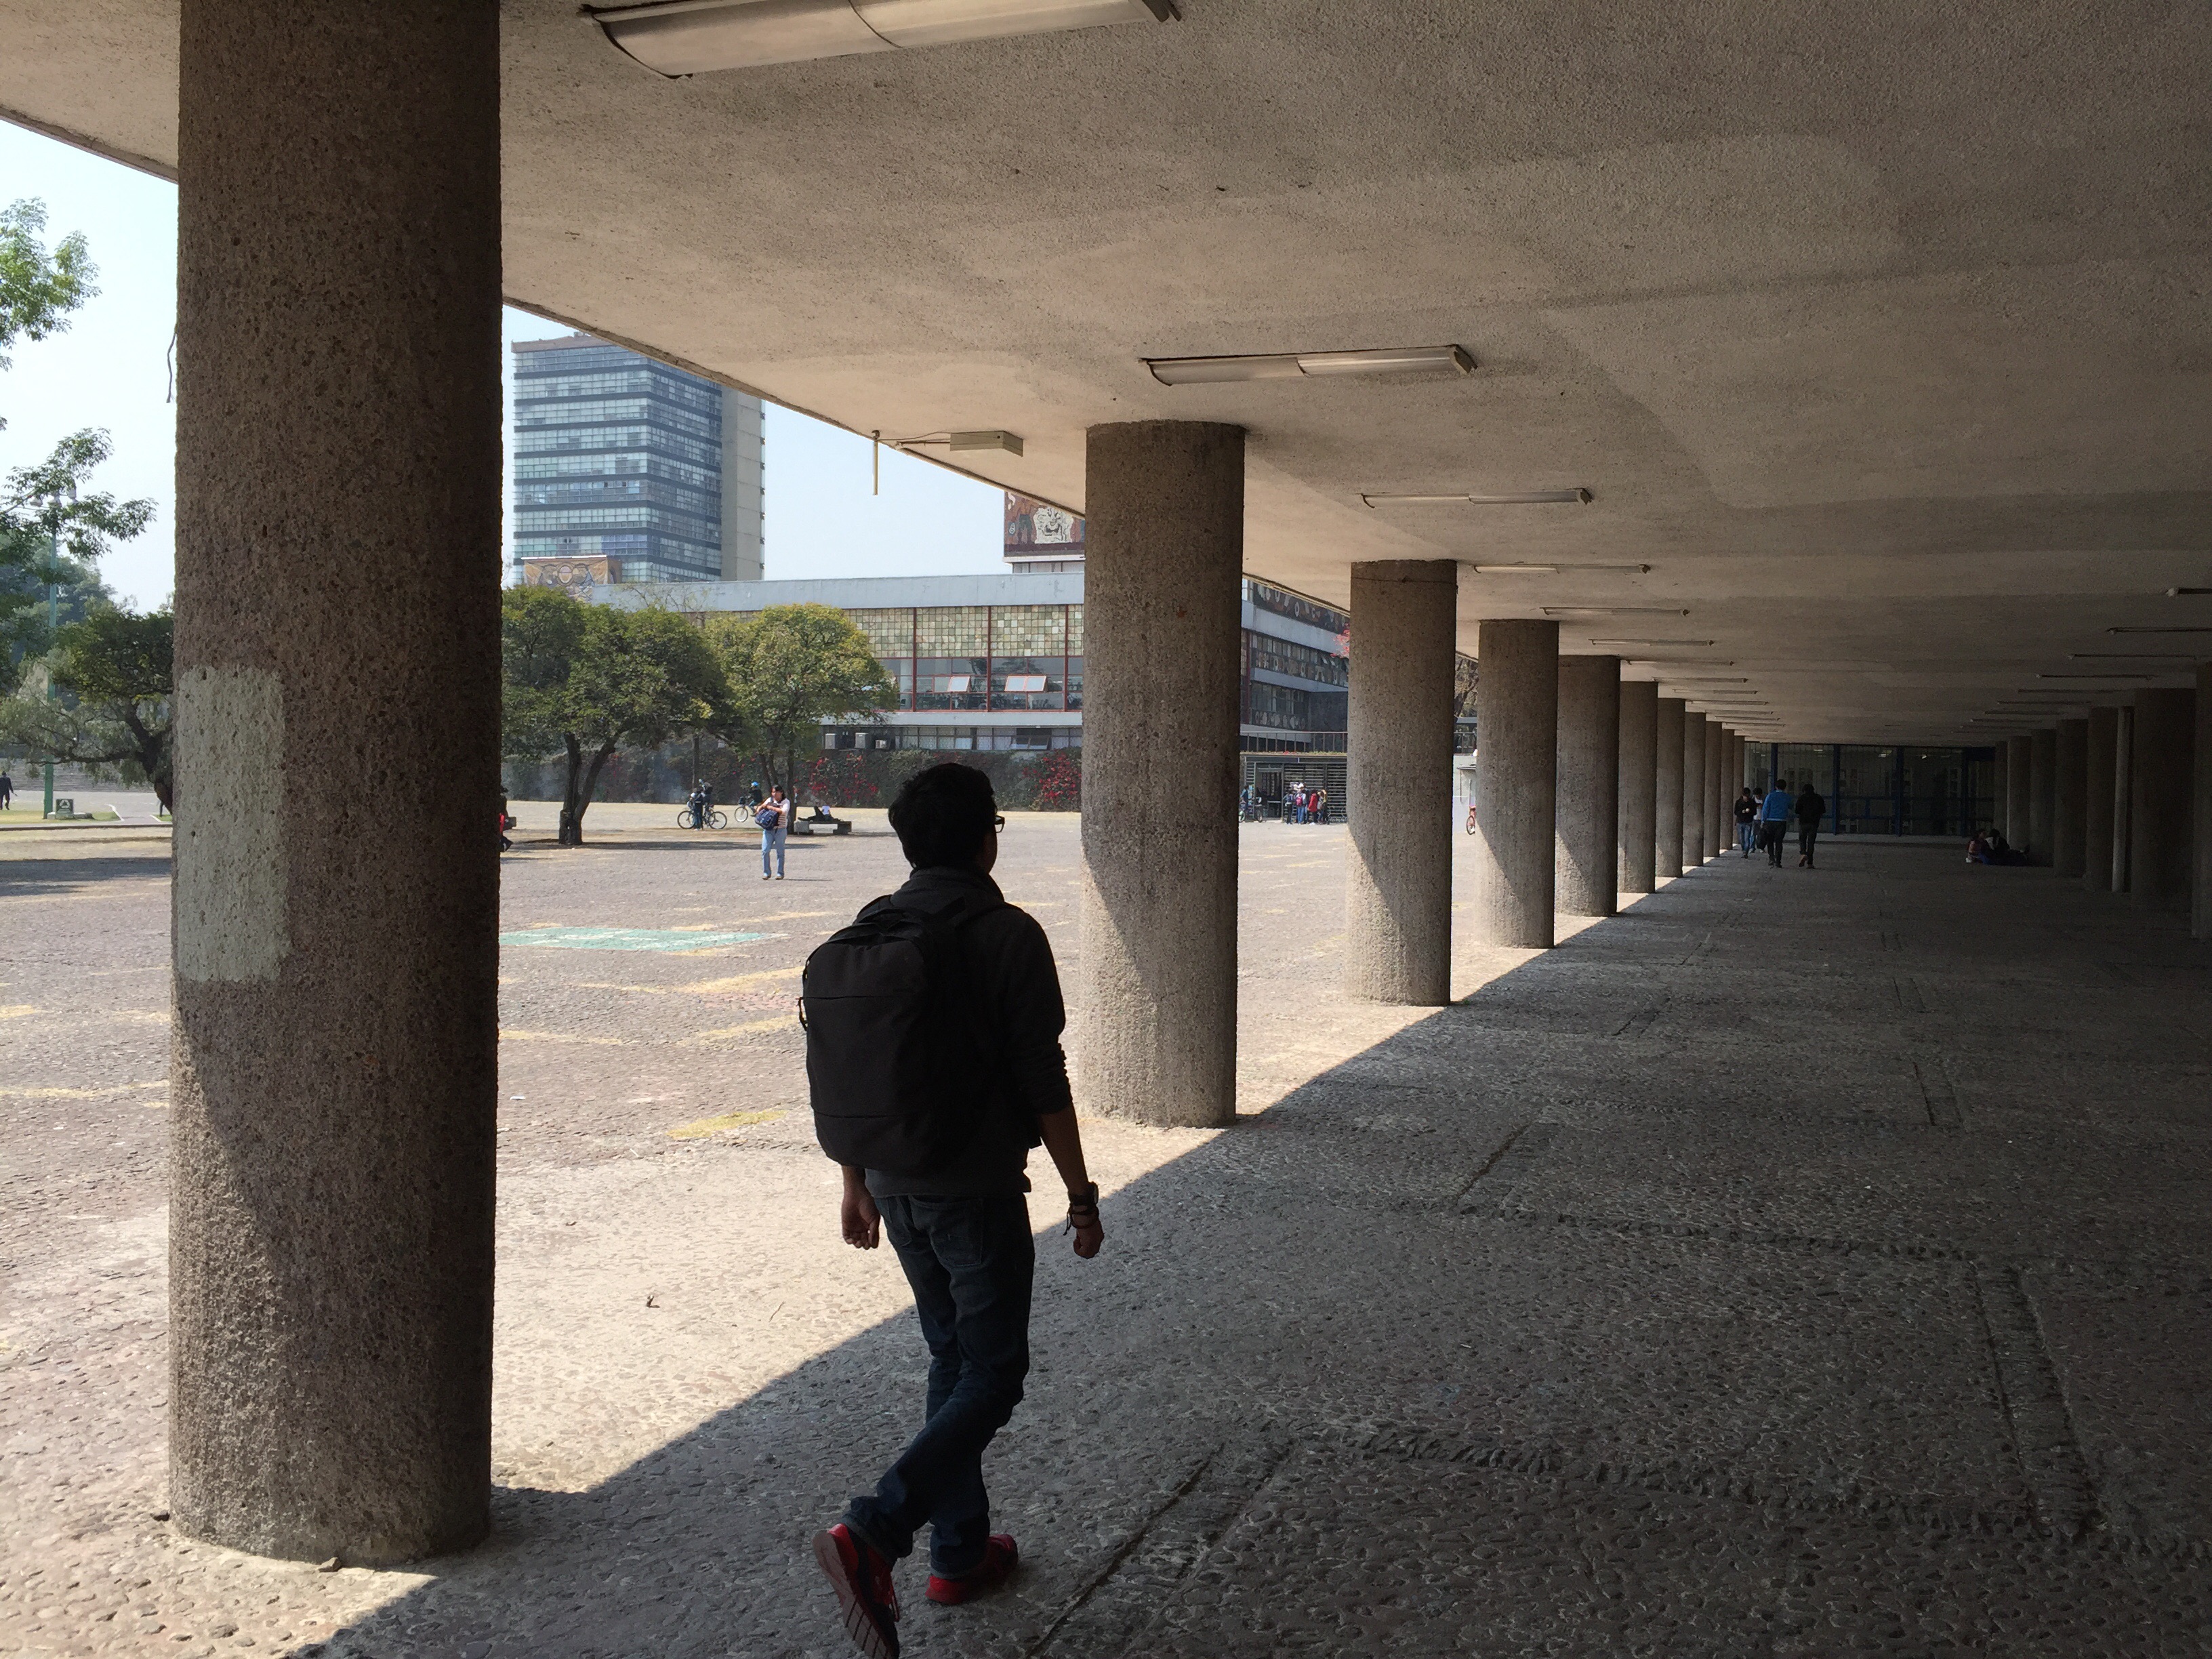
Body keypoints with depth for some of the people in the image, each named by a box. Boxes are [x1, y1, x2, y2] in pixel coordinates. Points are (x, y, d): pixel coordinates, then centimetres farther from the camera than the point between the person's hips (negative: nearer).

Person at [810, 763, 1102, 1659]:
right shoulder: (1009, 935, -14)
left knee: (952, 1357, 20)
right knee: (993, 1373, 3)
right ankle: (871, 1533, -12)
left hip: (896, 1185, 7)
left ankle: (961, 1548, 27)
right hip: (978, 1189, -6)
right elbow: (1043, 1083, -14)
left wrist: (856, 1183, 18)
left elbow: (838, 1071, 8)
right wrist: (1081, 1195, -4)